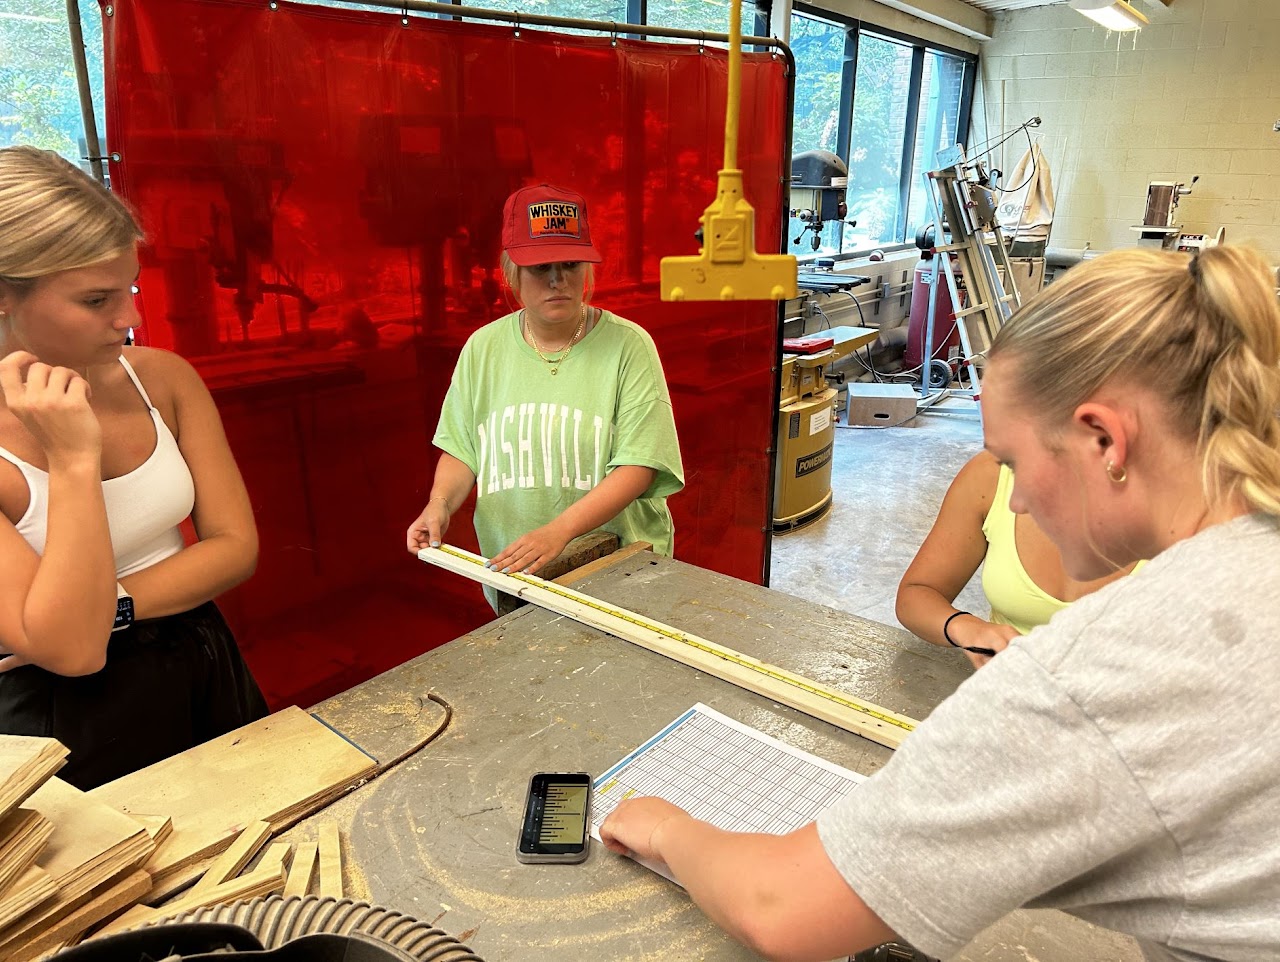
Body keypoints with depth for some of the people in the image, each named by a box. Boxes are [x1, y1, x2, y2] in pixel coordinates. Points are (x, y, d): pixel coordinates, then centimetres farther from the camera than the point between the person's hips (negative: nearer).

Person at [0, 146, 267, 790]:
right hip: (69, 724, -3)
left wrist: (104, 607, -17)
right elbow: (69, 649, -23)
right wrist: (74, 461, -27)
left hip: (204, 677, 3)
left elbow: (236, 545, -5)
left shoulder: (162, 378, -5)